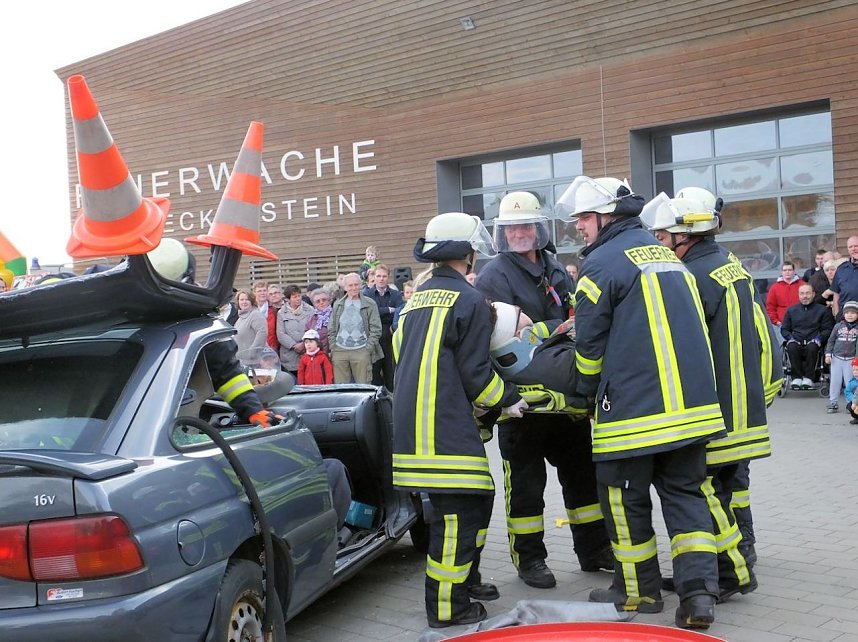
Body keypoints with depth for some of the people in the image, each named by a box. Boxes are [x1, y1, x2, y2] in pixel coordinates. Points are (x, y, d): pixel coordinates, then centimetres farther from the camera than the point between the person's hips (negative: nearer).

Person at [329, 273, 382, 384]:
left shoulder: (370, 304, 3)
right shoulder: (338, 305, 14)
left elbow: (376, 329, 1)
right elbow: (331, 329, 15)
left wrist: (368, 349, -7)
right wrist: (333, 348, 4)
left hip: (361, 351, -3)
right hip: (339, 351, 3)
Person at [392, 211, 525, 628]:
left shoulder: (416, 300, 18)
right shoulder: (468, 300, -8)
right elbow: (475, 372, -10)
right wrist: (508, 401, 8)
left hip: (412, 420, 9)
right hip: (445, 428, -9)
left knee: (478, 498, 20)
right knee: (458, 512, -3)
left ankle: (465, 578, 31)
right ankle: (446, 607, 2)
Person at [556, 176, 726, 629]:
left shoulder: (602, 263, -9)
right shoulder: (667, 255, 16)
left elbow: (589, 345, -5)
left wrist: (587, 390, 11)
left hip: (631, 409, -7)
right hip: (691, 405, 7)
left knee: (626, 501, 8)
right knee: (686, 494, 12)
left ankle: (639, 591, 21)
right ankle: (699, 591, 4)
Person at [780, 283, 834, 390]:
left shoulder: (822, 310, 17)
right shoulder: (791, 310, 22)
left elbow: (828, 329, 10)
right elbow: (784, 329, 19)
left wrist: (819, 338, -9)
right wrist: (790, 338, -2)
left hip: (812, 342, -1)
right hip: (796, 342, 1)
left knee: (812, 348, -38)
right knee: (791, 347, -35)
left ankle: (808, 378, -29)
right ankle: (796, 377, -29)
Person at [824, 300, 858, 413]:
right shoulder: (838, 326, 3)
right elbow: (831, 340, 7)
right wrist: (828, 354, 0)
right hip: (837, 358, 1)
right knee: (835, 381, 3)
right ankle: (833, 403, 10)